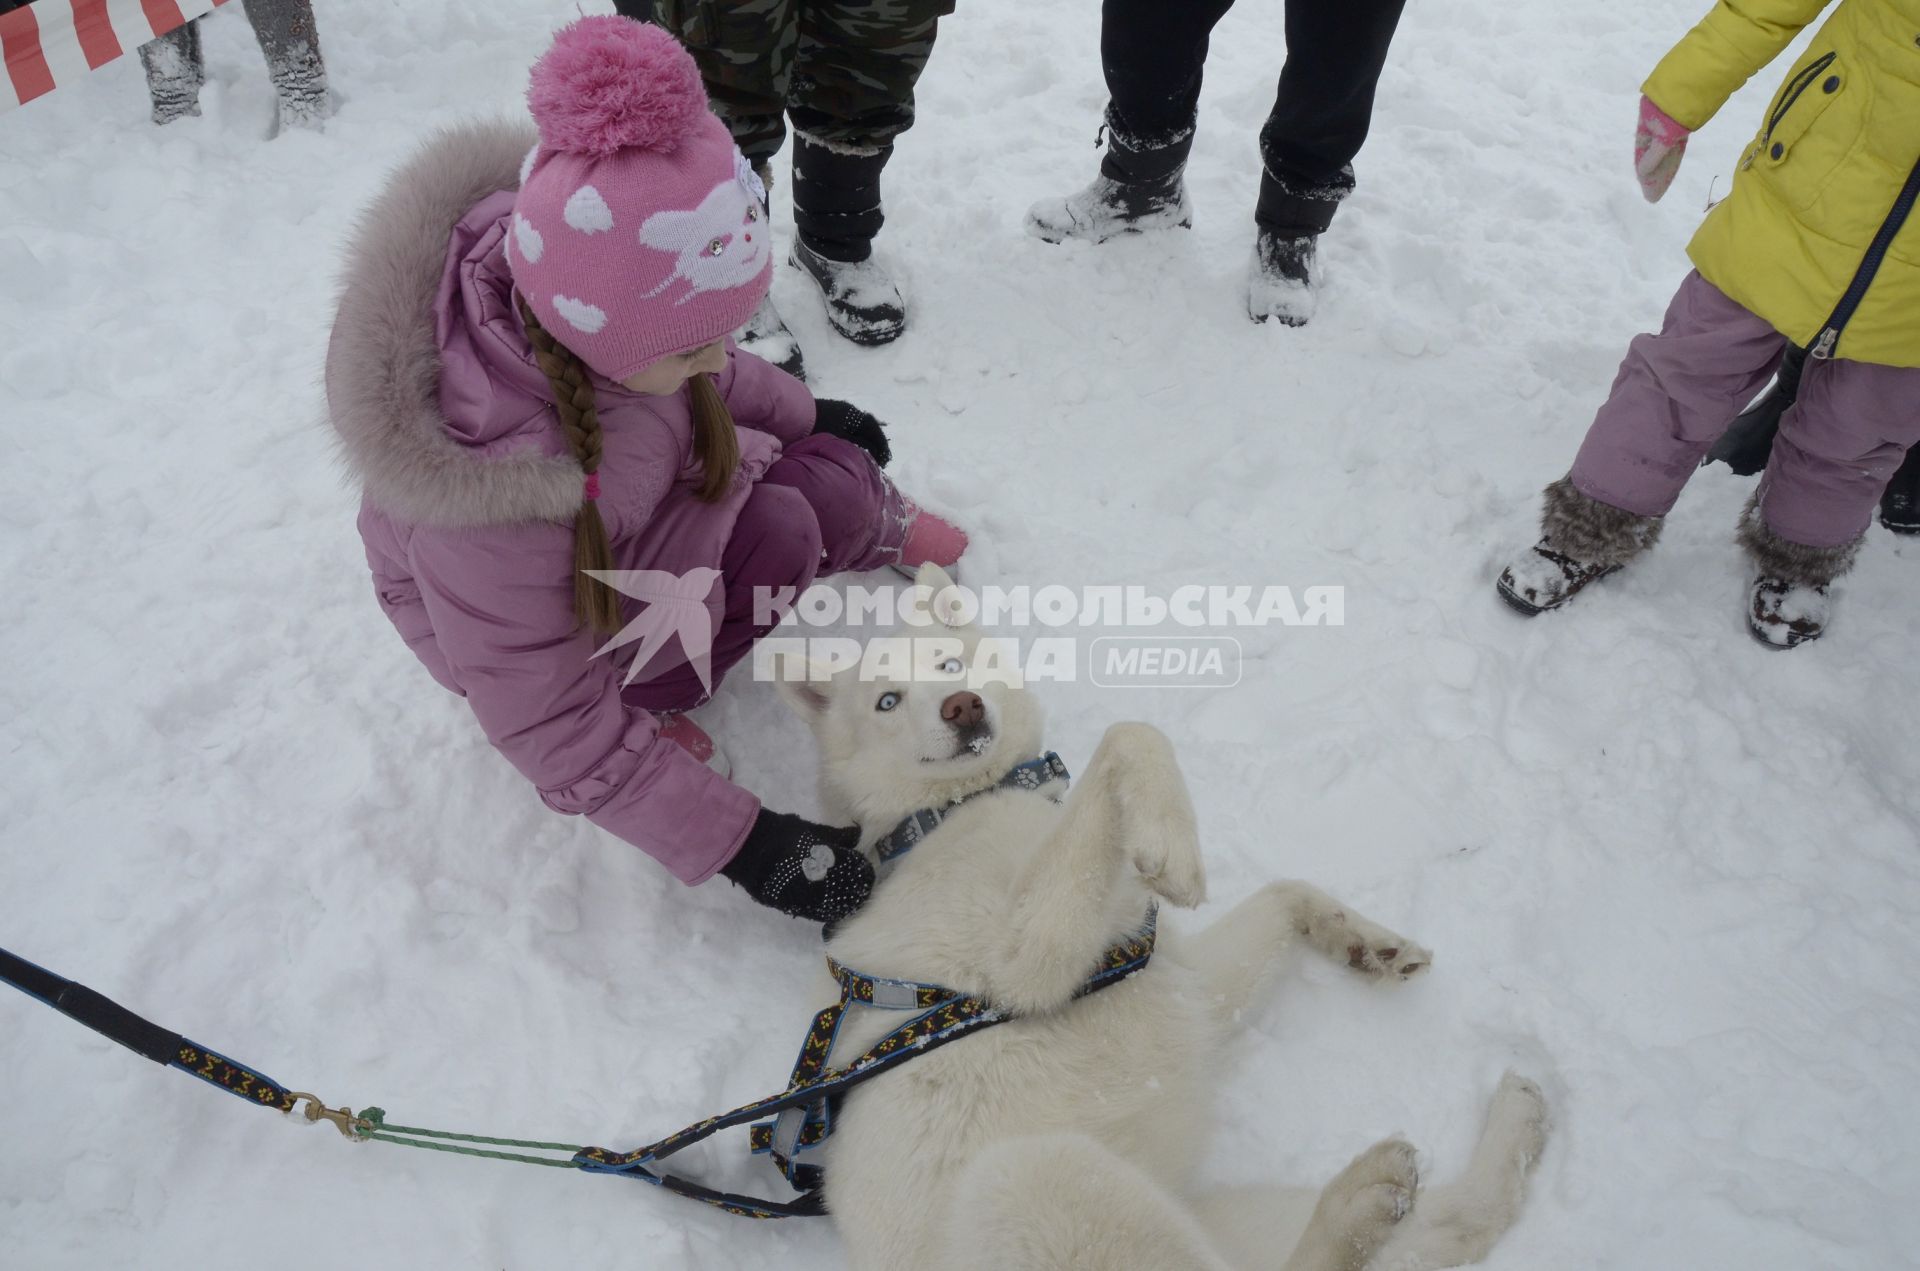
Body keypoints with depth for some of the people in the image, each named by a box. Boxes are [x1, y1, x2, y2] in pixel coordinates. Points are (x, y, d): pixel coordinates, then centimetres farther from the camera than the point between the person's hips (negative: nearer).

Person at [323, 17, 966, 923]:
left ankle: (870, 527, 26)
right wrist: (735, 842, -32)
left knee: (832, 488, -10)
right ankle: (637, 703, -3)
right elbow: (547, 727, -33)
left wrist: (803, 413, 13)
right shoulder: (487, 478, -44)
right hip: (523, 602, -6)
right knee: (771, 538, -27)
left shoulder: (595, 280, -27)